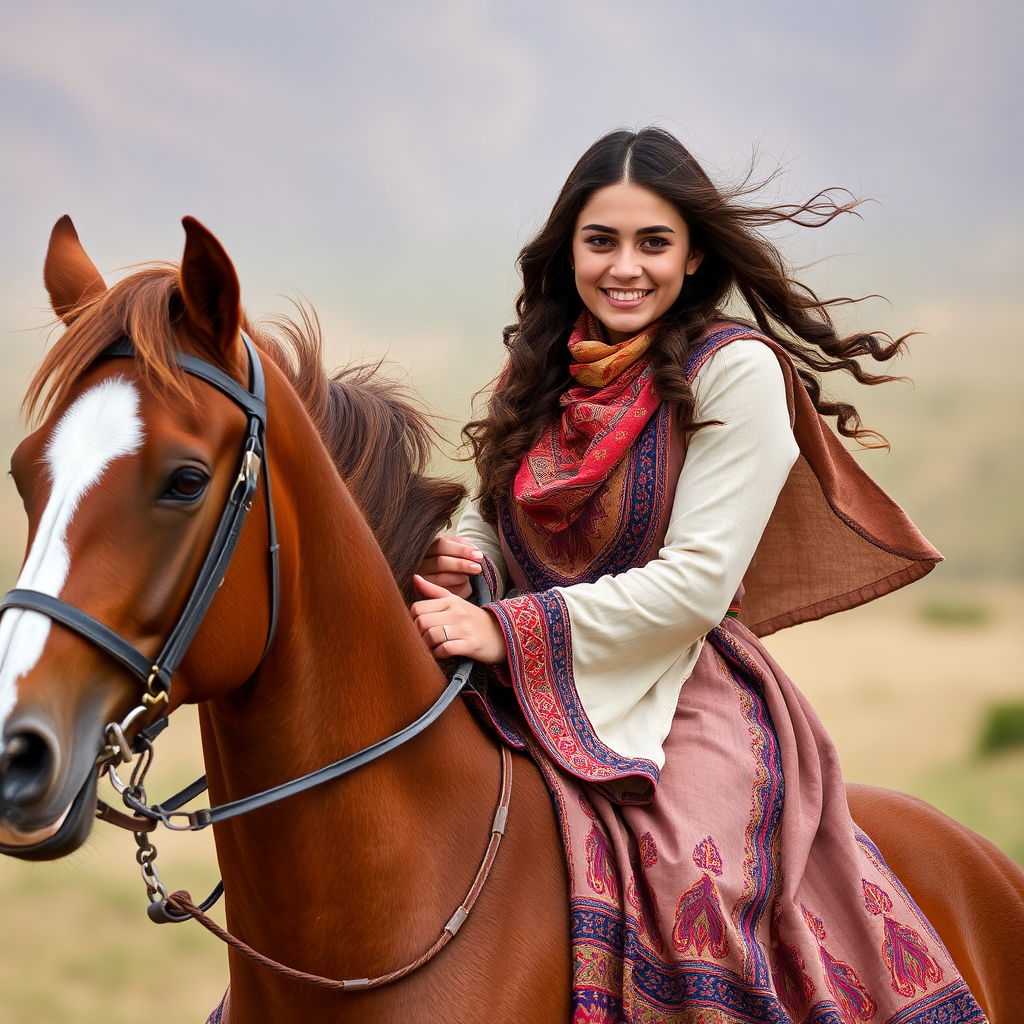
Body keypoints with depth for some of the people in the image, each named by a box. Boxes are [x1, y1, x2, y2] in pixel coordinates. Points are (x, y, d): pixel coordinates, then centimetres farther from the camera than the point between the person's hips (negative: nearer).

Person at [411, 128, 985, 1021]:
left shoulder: (736, 369, -7)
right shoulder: (540, 369, 11)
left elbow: (695, 582, -14)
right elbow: (495, 519, 20)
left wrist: (509, 631, -19)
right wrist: (457, 561, -5)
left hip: (681, 699, -5)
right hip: (538, 707, 6)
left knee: (689, 892, -31)